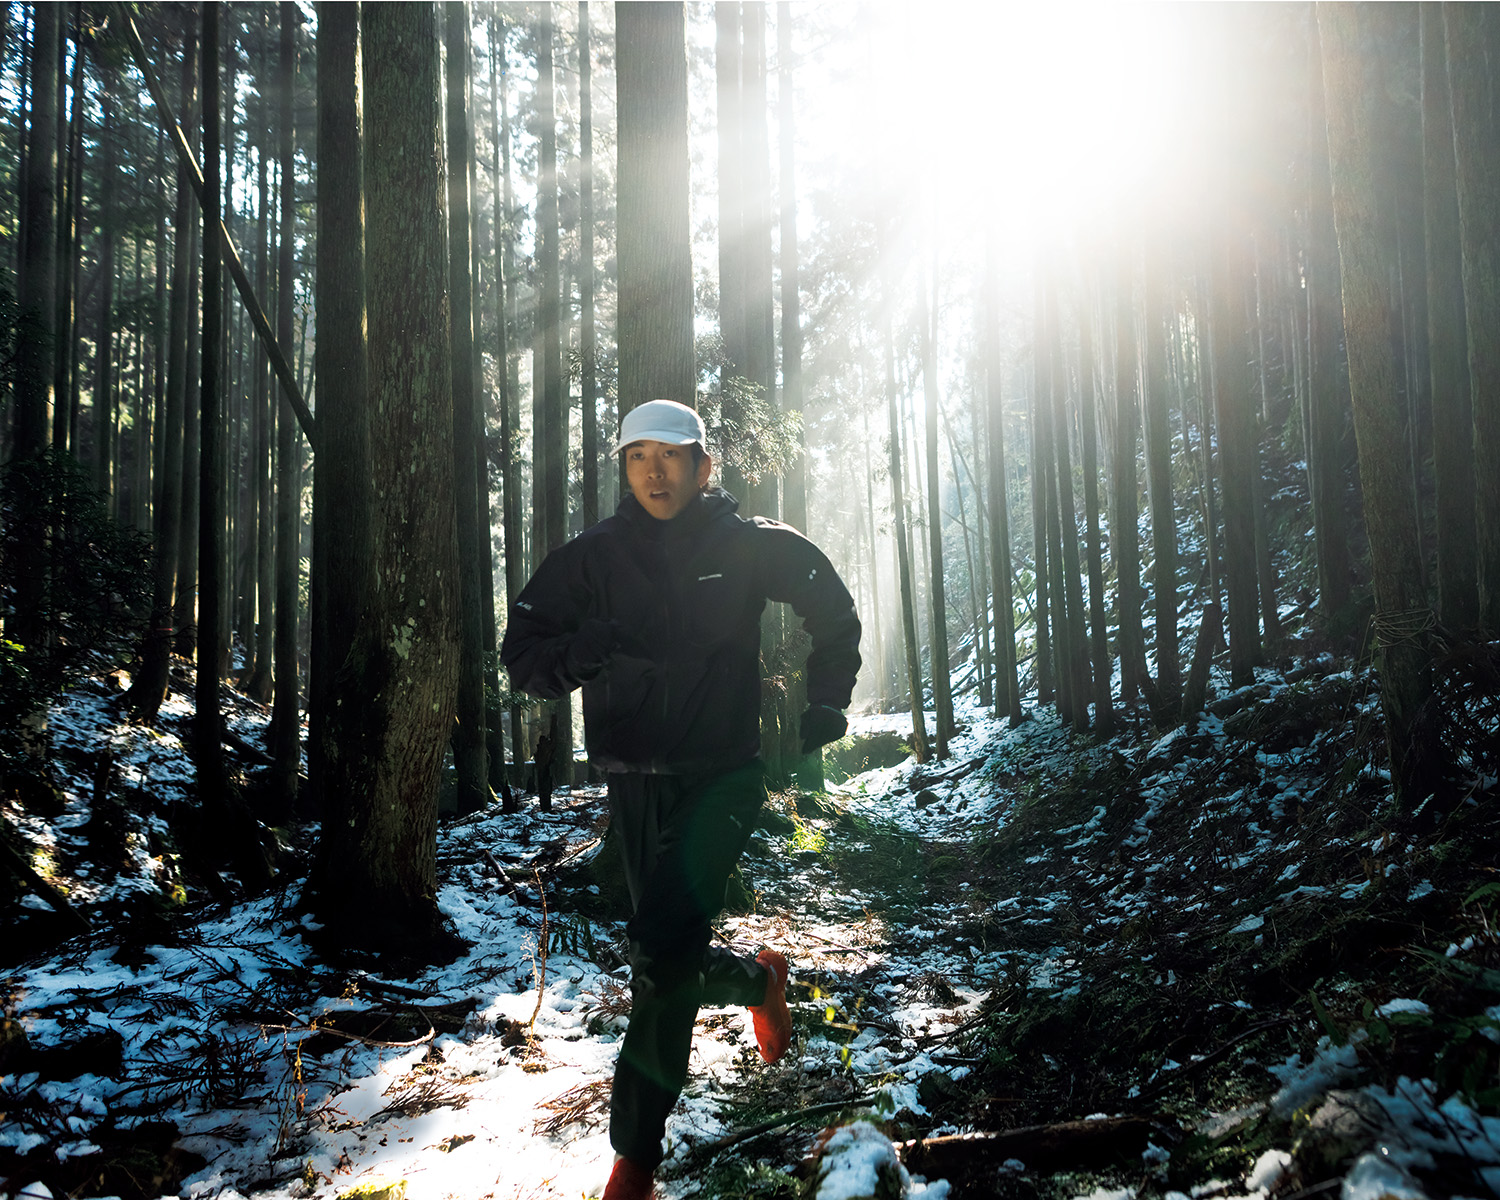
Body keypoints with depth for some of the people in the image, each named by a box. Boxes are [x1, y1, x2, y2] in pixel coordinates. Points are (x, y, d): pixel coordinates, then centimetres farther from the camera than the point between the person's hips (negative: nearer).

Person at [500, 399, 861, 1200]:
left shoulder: (751, 547, -2)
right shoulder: (594, 556, 0)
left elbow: (834, 610, 14)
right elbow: (522, 658, -2)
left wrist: (827, 702, 7)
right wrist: (579, 650, -23)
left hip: (724, 777, -3)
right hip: (634, 782, 4)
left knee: (662, 947, -21)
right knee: (667, 963, 12)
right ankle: (757, 980, 45)